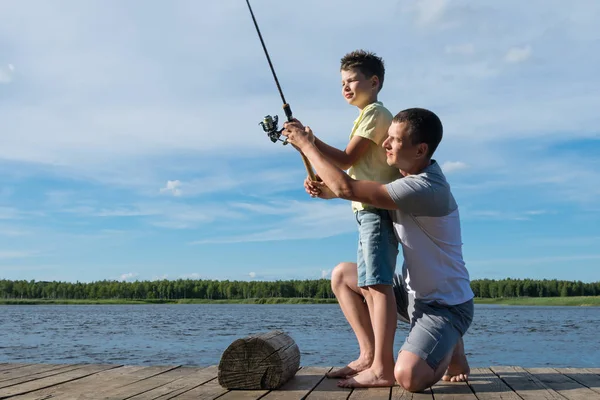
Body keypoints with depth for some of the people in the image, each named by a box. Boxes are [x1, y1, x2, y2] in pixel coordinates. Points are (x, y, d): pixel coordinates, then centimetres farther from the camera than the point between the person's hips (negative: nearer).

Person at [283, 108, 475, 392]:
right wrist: (325, 190, -8)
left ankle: (451, 350, 6)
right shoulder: (411, 176, 1)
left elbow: (347, 189, -30)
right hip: (415, 292, 9)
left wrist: (306, 145, -20)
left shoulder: (424, 189, -30)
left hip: (446, 305, -9)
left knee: (408, 376, -28)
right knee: (342, 275, 4)